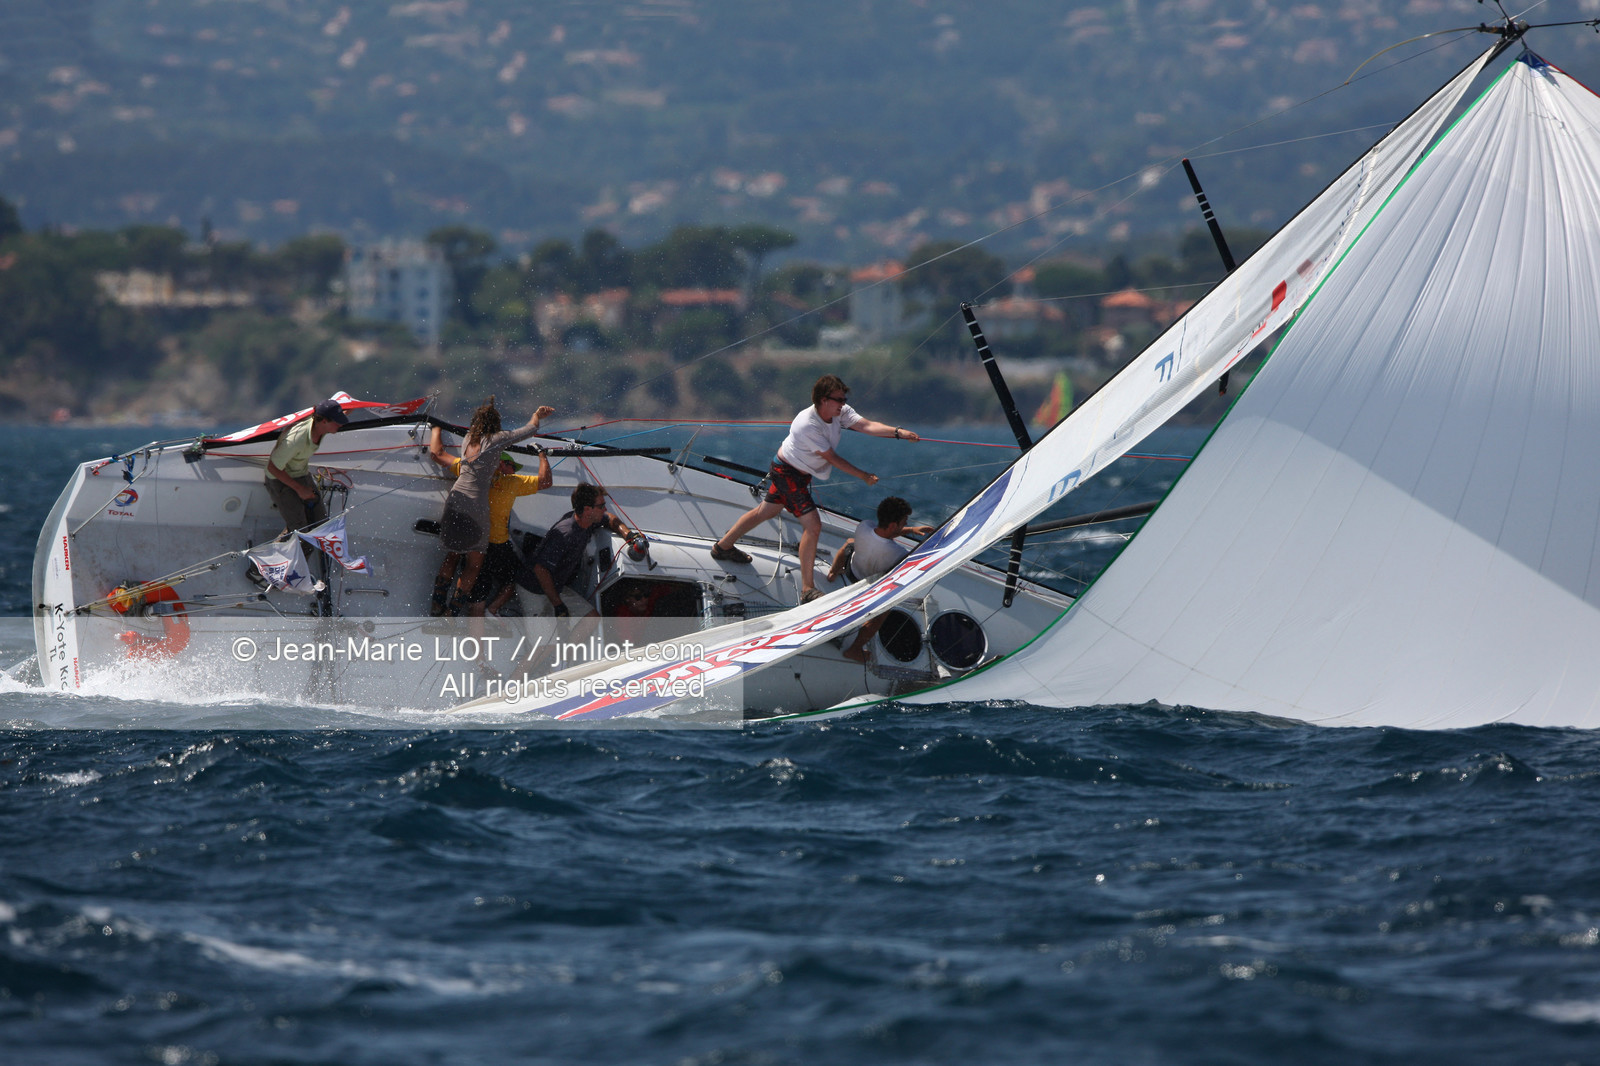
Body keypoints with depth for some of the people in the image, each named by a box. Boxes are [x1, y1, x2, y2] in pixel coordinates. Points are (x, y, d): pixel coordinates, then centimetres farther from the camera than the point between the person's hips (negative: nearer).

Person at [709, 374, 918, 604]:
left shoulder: (841, 412, -11)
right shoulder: (808, 425, -33)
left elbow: (866, 425, -23)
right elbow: (833, 459, -27)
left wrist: (898, 432, -36)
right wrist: (865, 477, -22)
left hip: (801, 472, 9)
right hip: (788, 474, -9)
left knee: (764, 512, 24)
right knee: (813, 525, -16)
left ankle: (723, 547, 44)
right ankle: (807, 590, -11)